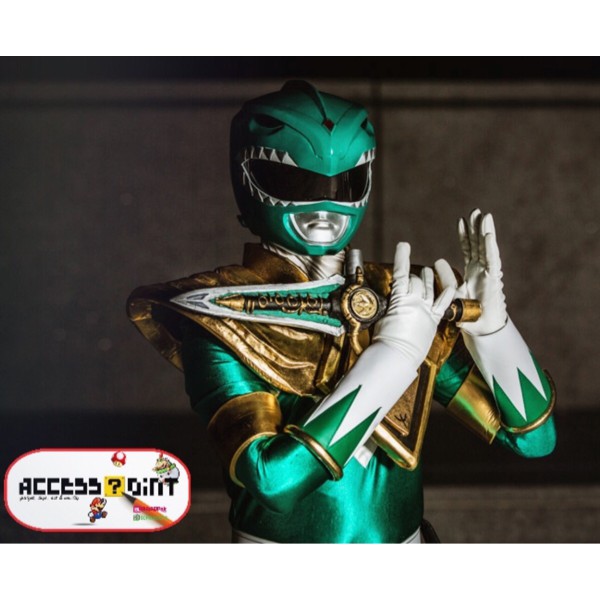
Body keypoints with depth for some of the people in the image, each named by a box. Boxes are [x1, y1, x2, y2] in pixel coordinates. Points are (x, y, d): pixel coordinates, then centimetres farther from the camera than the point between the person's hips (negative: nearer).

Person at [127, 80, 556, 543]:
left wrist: (490, 324, -14)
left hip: (405, 535, 3)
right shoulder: (220, 319, -11)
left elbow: (533, 435, 1)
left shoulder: (403, 299, -1)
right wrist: (394, 350, -22)